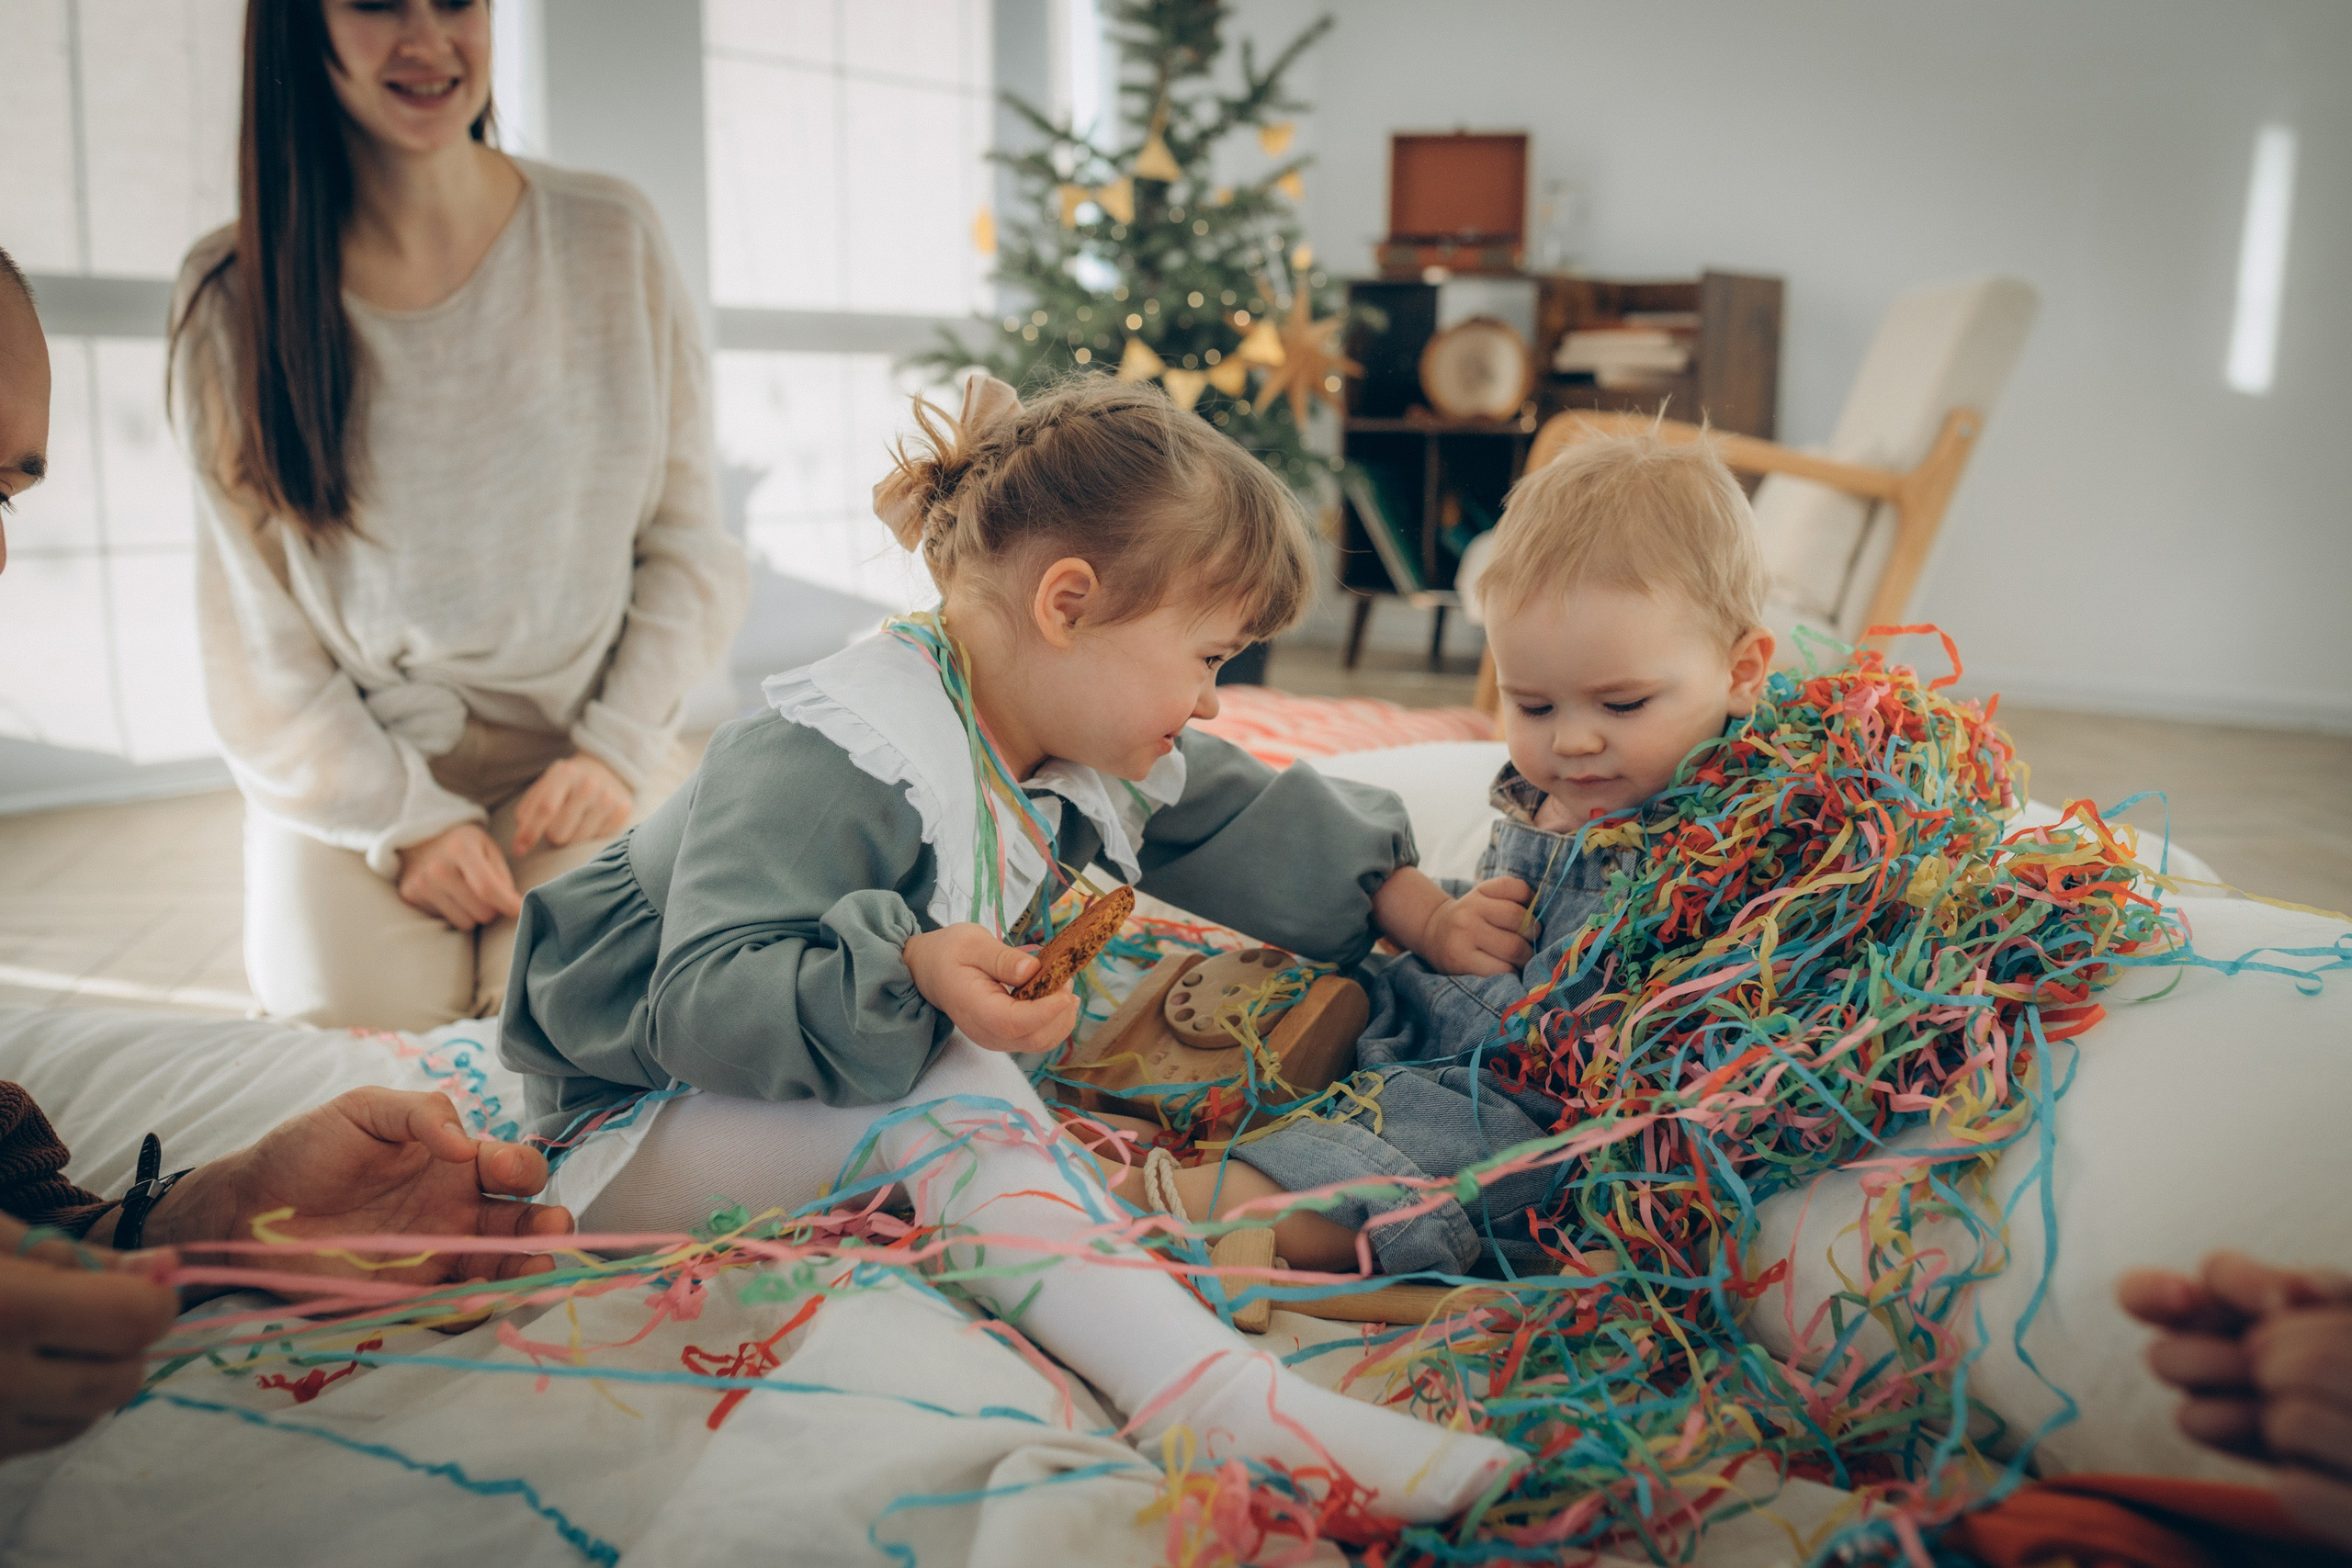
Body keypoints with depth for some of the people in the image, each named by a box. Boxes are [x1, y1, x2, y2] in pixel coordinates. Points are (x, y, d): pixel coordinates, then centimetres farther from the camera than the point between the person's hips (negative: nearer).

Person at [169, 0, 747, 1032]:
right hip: (345, 791, 0)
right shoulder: (233, 295, -2)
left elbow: (686, 542, 3)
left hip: (583, 782, 0)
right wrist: (406, 818, -11)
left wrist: (619, 750, -8)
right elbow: (250, 633, -2)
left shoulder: (611, 241, 0)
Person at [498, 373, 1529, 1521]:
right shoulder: (837, 762, -28)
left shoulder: (1079, 749, 1)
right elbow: (705, 1001, -35)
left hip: (870, 1082, 10)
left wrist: (1407, 903, 10)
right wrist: (911, 976, -49)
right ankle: (1204, 1395, -48)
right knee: (951, 1093, -36)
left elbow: (1246, 821, 14)